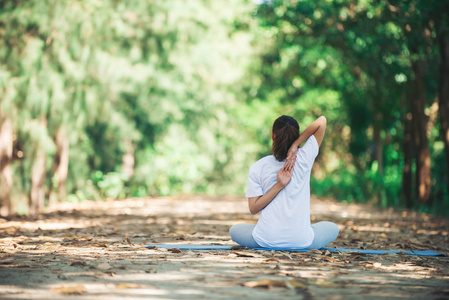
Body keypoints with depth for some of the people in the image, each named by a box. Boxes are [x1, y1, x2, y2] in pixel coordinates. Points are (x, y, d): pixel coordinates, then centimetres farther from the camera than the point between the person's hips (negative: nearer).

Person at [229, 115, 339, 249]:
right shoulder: (304, 159, -5)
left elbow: (253, 208, -7)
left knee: (235, 230, 30)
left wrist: (278, 186, -12)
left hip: (266, 240, 0)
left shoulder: (257, 168, -2)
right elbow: (321, 121, -3)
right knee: (332, 228, 29)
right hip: (301, 241, 0)